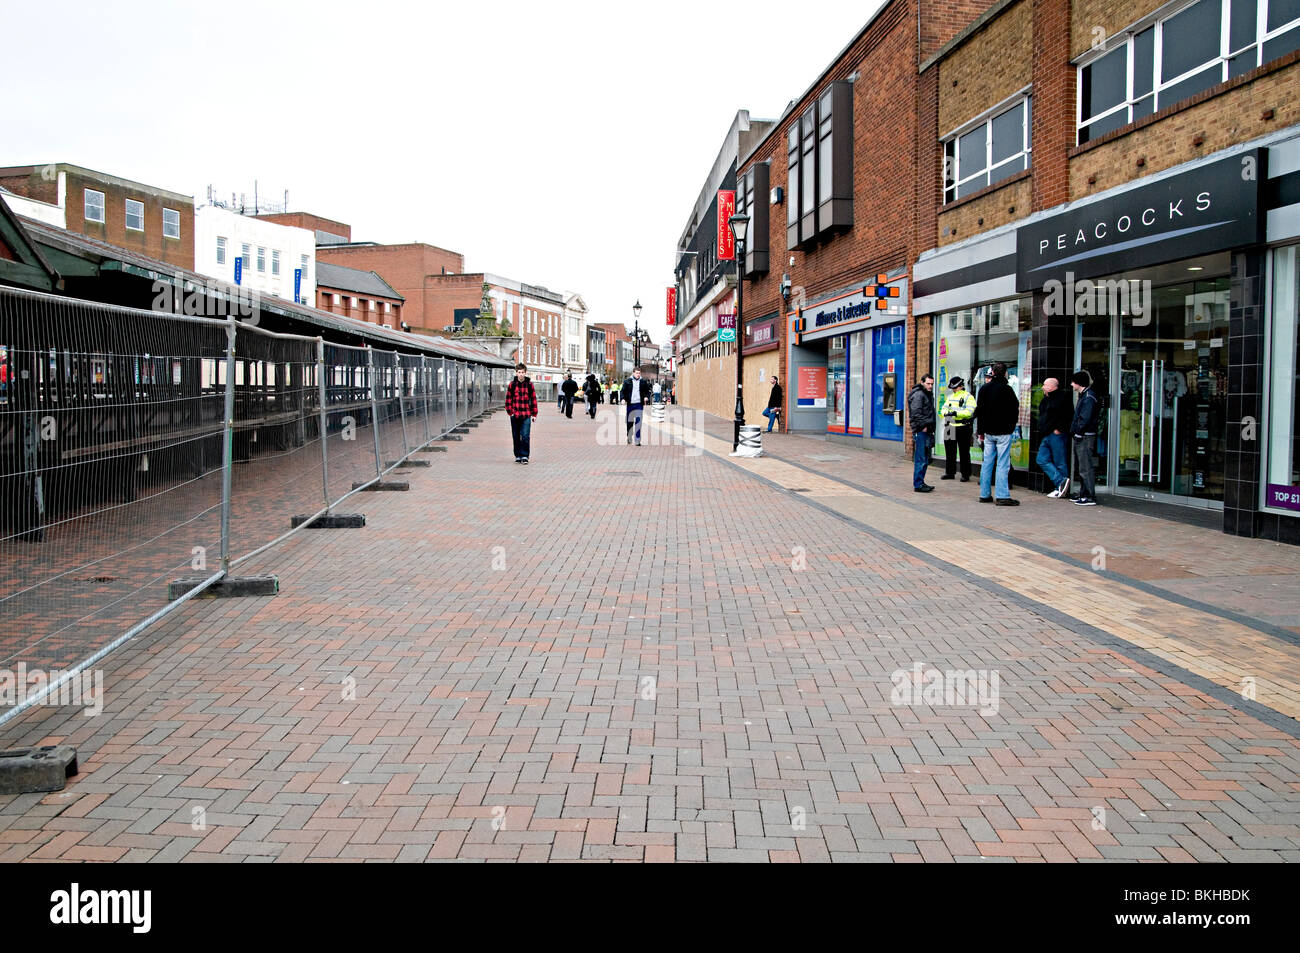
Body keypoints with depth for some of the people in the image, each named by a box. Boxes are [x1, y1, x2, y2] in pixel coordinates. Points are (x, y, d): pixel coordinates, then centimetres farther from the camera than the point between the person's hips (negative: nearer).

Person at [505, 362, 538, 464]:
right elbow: (508, 399, 6)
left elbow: (533, 399, 7)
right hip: (515, 415, 1)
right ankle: (517, 456, 17)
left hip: (526, 415, -1)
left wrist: (534, 414, 6)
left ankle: (524, 455, -2)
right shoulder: (512, 384, 3)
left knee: (525, 436, -9)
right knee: (516, 437, 8)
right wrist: (510, 412, -2)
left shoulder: (529, 384, 3)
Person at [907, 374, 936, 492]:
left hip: (927, 431, 10)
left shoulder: (929, 394, 19)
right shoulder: (918, 395, -11)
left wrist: (931, 428, 17)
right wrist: (923, 426, -18)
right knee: (920, 459, -9)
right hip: (920, 431, -10)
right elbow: (916, 413, -19)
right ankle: (918, 485, -6)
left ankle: (920, 482, 21)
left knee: (925, 459, 14)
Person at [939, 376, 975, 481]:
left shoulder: (968, 397, -6)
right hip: (950, 427, 7)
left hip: (962, 428, -6)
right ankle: (950, 473, 20)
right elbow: (945, 407, 13)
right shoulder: (950, 397, 18)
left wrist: (956, 413, -27)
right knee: (950, 451, 11)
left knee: (964, 453, -1)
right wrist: (946, 413, -11)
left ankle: (965, 475, 6)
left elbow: (969, 411, -16)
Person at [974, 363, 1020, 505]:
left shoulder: (984, 389, 7)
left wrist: (981, 430, 19)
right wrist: (1011, 425, 11)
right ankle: (1003, 496, -9)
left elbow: (979, 410, 12)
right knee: (1003, 464, -6)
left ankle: (985, 494, 12)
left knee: (987, 462, 10)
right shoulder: (1006, 389, -12)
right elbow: (1015, 409, -6)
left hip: (988, 432, 5)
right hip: (1003, 432, -5)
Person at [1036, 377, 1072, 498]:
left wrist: (1059, 429, -18)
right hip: (1047, 436, 10)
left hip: (1056, 435, -10)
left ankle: (1060, 487, 1)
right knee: (1041, 460, 4)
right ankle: (1061, 481, 4)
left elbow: (1068, 415, -19)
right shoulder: (1046, 399, 17)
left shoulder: (1061, 398, -11)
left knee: (1060, 463, -4)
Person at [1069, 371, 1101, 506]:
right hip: (1079, 437, 11)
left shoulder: (1088, 397, -15)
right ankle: (1083, 494, 22)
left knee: (1085, 468, -10)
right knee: (1080, 468, 15)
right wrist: (1073, 431, 11)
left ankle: (1090, 497, -9)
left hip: (1085, 438, -11)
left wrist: (1076, 431, -13)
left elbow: (1084, 419, -21)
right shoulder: (1082, 396, 18)